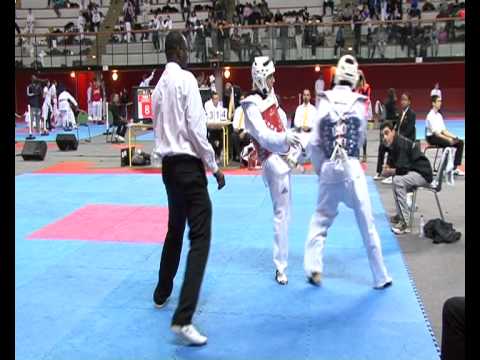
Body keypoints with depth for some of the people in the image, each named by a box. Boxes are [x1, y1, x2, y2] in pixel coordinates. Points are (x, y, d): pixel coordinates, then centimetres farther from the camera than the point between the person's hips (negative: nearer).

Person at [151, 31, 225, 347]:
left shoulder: (160, 84, 12)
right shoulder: (186, 79, -11)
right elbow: (196, 128, -16)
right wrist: (214, 166, -9)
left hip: (169, 164, 9)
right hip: (188, 164, -8)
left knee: (175, 230, 23)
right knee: (200, 236, -9)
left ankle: (162, 293, 37)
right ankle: (183, 318, -16)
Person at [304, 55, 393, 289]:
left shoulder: (325, 102, -4)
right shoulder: (360, 103, -4)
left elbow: (314, 143, -2)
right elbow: (360, 139, 5)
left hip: (329, 168, 1)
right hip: (352, 168, -1)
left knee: (320, 219, 19)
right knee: (367, 224, 8)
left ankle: (313, 268, 14)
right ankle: (380, 277, 18)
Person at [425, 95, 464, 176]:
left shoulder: (439, 115, 14)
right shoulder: (431, 116, -12)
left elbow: (444, 130, 13)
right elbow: (436, 133, -20)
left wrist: (454, 137, -2)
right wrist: (448, 139, -24)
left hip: (440, 136, 8)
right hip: (432, 138, -8)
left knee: (460, 142, -5)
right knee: (449, 143, -30)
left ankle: (456, 167, -9)